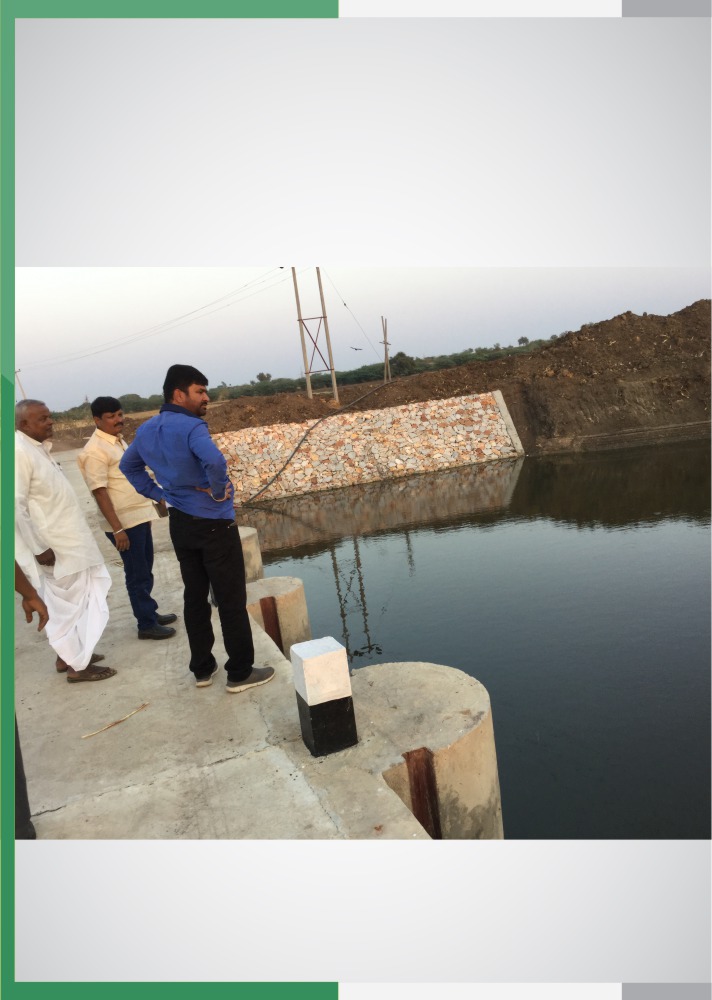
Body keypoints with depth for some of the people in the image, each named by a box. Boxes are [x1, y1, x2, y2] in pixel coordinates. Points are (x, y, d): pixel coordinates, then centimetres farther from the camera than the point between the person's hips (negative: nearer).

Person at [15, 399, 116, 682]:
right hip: (53, 547, -9)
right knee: (67, 604, 2)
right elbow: (16, 507, -25)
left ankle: (68, 654, 33)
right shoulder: (19, 452, -21)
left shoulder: (37, 448, 10)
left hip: (67, 541, 9)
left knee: (70, 601, 19)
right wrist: (39, 548, -22)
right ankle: (77, 665, 15)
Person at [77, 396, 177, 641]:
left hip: (140, 516, 9)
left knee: (145, 570, 19)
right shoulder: (95, 451, -17)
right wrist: (117, 529, -23)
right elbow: (100, 492, -21)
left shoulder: (118, 441, 11)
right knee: (137, 574, 2)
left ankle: (151, 612, 33)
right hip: (124, 522, -9)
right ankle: (147, 624, 14)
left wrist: (156, 495, 22)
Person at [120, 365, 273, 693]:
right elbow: (214, 461, -39)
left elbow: (128, 466, 22)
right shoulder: (191, 427, -20)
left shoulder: (146, 430, 7)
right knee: (231, 600, 3)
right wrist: (218, 492, -20)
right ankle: (240, 673, 12)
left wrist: (157, 494, 15)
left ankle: (202, 669, 27)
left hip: (180, 524, 8)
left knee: (195, 596, 16)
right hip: (213, 525, -8)